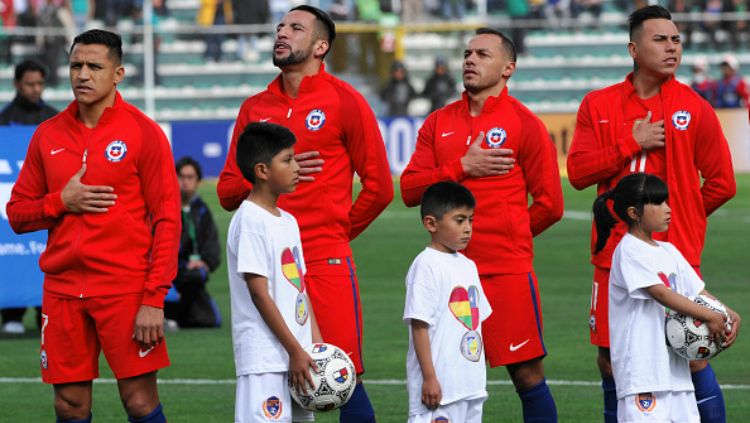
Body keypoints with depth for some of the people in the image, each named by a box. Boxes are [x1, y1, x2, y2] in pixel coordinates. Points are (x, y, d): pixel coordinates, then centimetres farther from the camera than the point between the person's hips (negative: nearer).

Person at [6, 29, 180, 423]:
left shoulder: (143, 132, -3)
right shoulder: (48, 135, 10)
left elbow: (167, 220, -5)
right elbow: (17, 213, 14)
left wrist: (154, 298, -13)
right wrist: (61, 202, -7)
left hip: (126, 290, -4)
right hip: (62, 289, 4)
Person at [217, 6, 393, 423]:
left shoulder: (344, 101, 1)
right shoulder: (256, 108, 14)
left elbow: (379, 187, 2)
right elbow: (228, 191, 13)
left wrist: (337, 231, 6)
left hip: (326, 263, -4)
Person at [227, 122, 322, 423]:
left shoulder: (287, 221, 16)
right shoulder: (250, 220, -12)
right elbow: (259, 292, -15)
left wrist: (317, 343, 8)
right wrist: (295, 351, -15)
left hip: (296, 353, 9)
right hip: (264, 358, -9)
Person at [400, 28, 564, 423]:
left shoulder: (524, 123, 0)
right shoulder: (439, 123, 13)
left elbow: (549, 204, 1)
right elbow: (409, 189, 3)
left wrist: (509, 236, 7)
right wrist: (462, 168, -8)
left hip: (508, 271, -4)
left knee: (527, 374, -3)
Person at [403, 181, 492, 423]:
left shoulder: (467, 266, 15)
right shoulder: (426, 266, -11)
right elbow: (419, 325, -15)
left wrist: (479, 374, 19)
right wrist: (429, 378, -19)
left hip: (471, 385, 9)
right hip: (440, 385, -9)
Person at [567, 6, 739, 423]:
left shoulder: (695, 108, 0)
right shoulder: (599, 105, 5)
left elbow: (721, 183, 5)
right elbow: (578, 172, -4)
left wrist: (681, 217, 8)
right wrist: (631, 144, -11)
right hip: (616, 255, 2)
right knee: (610, 357, 7)